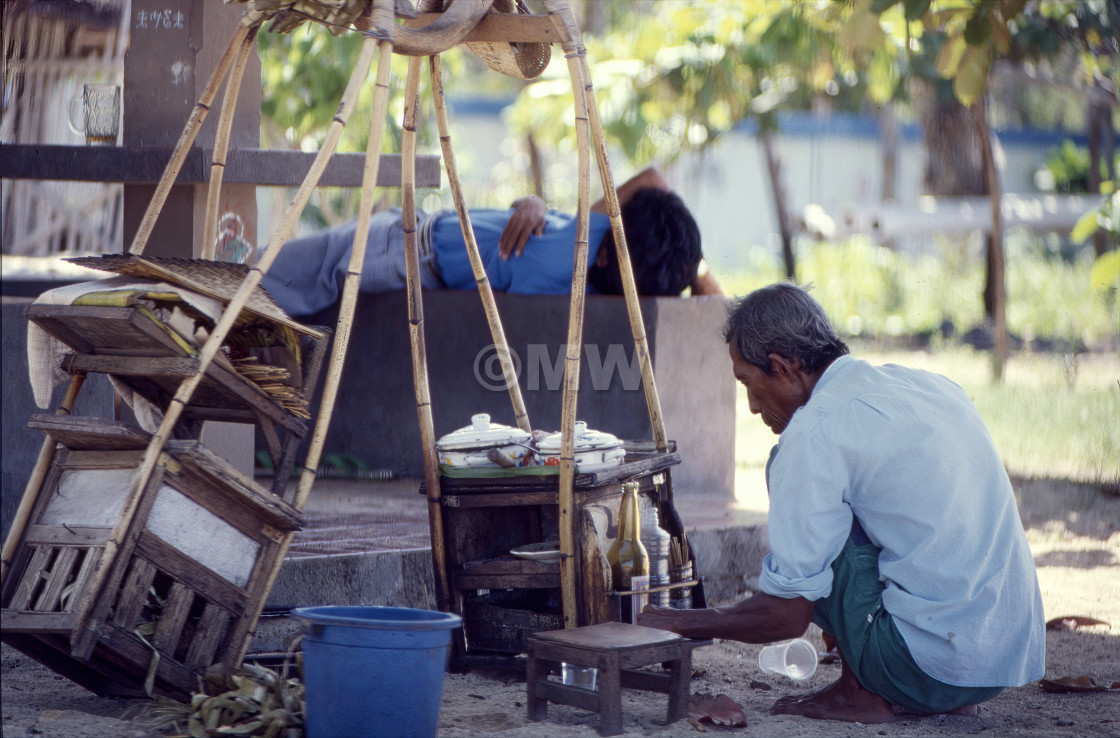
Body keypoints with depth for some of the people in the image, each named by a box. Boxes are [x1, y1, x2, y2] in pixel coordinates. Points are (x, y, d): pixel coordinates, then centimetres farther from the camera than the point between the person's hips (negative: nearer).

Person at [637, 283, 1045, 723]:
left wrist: (678, 624, 8)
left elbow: (786, 615, -9)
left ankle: (862, 691, 2)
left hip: (935, 664, -8)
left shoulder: (816, 432, -10)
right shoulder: (926, 385, 13)